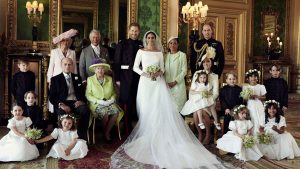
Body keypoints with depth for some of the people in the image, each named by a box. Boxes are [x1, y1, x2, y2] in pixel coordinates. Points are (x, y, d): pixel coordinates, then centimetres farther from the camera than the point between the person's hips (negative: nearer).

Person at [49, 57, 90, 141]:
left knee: (85, 110, -32)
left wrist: (81, 101, -7)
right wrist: (61, 104, -14)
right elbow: (52, 97, 4)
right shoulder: (55, 79, 13)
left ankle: (81, 136, -21)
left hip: (76, 103, 2)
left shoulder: (77, 78, 22)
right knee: (62, 114, -37)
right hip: (63, 104, -2)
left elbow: (83, 92, 17)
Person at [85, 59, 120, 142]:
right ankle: (105, 132, -2)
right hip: (96, 104, -3)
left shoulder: (109, 79, 14)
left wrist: (112, 99, -8)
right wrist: (98, 101, -14)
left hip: (109, 103, 3)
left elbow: (114, 92, 14)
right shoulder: (90, 79, 6)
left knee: (116, 111, -29)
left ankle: (107, 132, -10)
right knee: (105, 113, -33)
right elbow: (88, 95, 0)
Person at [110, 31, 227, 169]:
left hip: (158, 83, 2)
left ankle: (162, 136, 0)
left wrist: (159, 73, -11)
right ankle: (148, 135, 6)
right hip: (146, 82, -1)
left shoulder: (159, 53, 11)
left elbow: (162, 68, 11)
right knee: (146, 110, -2)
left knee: (163, 109, -6)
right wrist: (144, 73, -12)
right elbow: (135, 67, 4)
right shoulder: (141, 51, 5)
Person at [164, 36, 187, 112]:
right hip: (167, 85, 4)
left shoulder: (182, 55, -2)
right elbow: (164, 70, 13)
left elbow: (184, 71, -6)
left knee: (178, 105, -3)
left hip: (178, 85, -4)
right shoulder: (166, 56, 12)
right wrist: (166, 83, -1)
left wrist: (175, 82, -12)